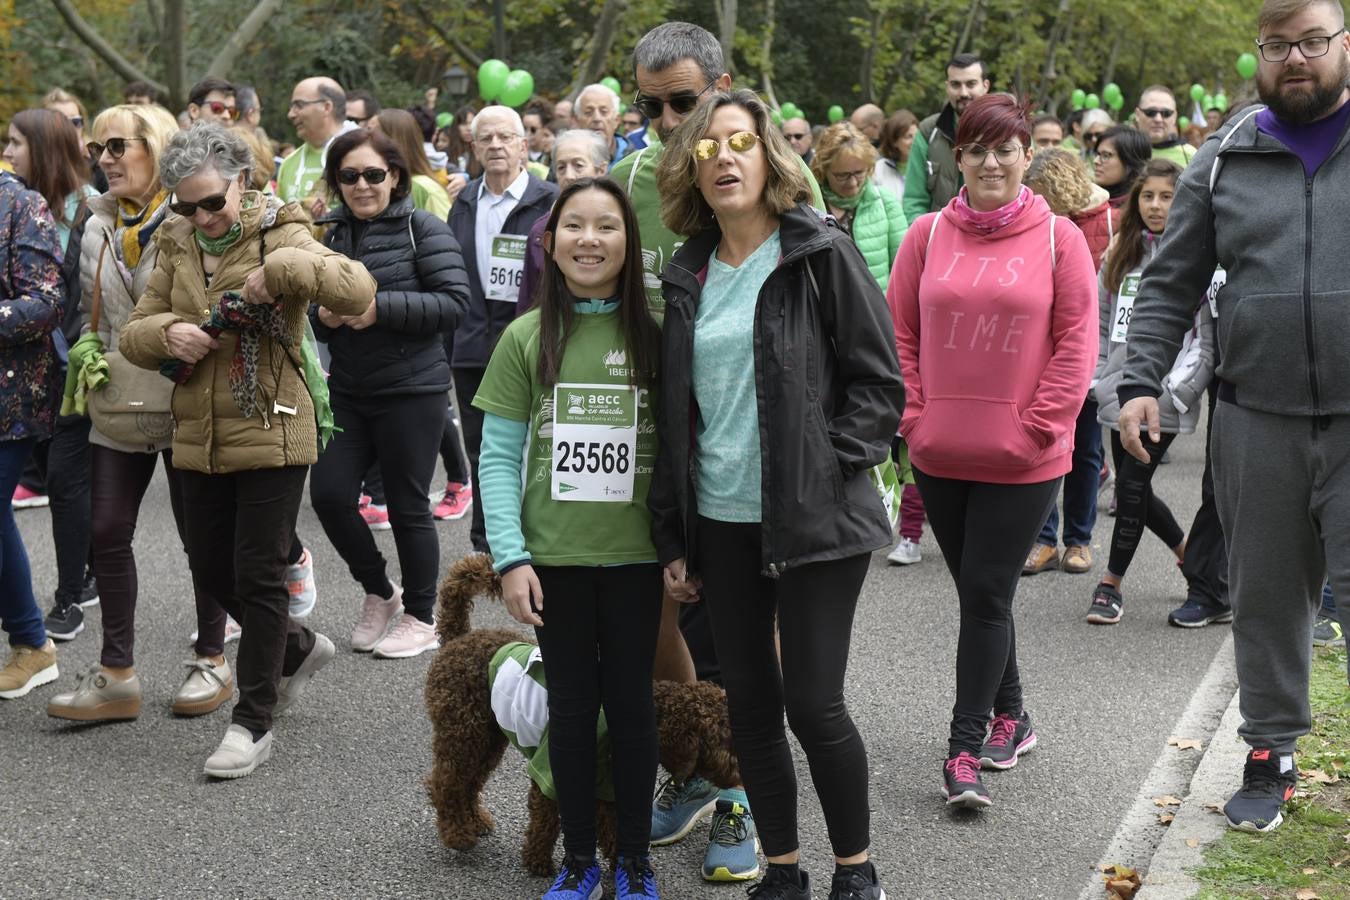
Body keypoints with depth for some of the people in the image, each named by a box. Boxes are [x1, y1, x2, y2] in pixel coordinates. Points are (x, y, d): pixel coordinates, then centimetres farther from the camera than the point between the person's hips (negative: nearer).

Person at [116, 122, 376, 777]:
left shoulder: (278, 233, -7)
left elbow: (358, 290, -22)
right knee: (210, 569, 14)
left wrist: (280, 270, -31)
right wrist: (165, 334, -11)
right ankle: (299, 648, 39)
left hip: (271, 433, -6)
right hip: (199, 437, 6)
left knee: (258, 576, -2)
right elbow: (133, 332, 11)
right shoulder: (177, 245, 9)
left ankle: (253, 722, 9)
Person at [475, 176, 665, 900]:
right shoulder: (527, 338, -1)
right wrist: (510, 556, -9)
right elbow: (499, 456, -1)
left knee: (631, 703, 8)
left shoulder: (653, 337, 0)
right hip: (554, 556, 0)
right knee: (571, 706, 9)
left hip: (635, 555, 0)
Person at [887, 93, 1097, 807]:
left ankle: (966, 746, 3)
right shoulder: (928, 235, 3)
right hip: (940, 453, 3)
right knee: (977, 592, 14)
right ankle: (1010, 715, 32)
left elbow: (1077, 342, -3)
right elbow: (900, 334, 7)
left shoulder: (1057, 238, -3)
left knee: (987, 595, -4)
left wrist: (1036, 427, -9)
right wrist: (914, 419, -1)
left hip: (1023, 460, -3)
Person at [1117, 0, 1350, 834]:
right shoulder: (1225, 160, 8)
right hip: (1258, 421, 2)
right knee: (1268, 596, 12)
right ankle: (1271, 755, 26)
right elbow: (1170, 286, 9)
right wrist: (1140, 383, -1)